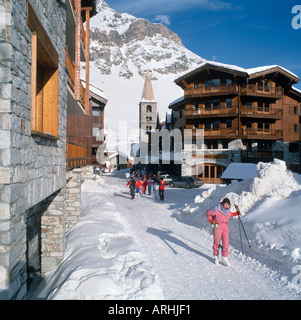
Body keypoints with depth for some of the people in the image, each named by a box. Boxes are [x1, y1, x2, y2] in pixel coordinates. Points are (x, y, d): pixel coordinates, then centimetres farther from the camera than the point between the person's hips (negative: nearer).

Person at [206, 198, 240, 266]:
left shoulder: (228, 210, 6)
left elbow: (230, 214, 27)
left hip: (225, 227, 5)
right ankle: (216, 257, 22)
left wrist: (236, 213, 15)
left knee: (225, 243, 1)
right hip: (217, 227, -5)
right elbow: (208, 213, -7)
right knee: (216, 243, 4)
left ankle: (224, 258, 13)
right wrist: (212, 222, -9)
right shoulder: (216, 209, -14)